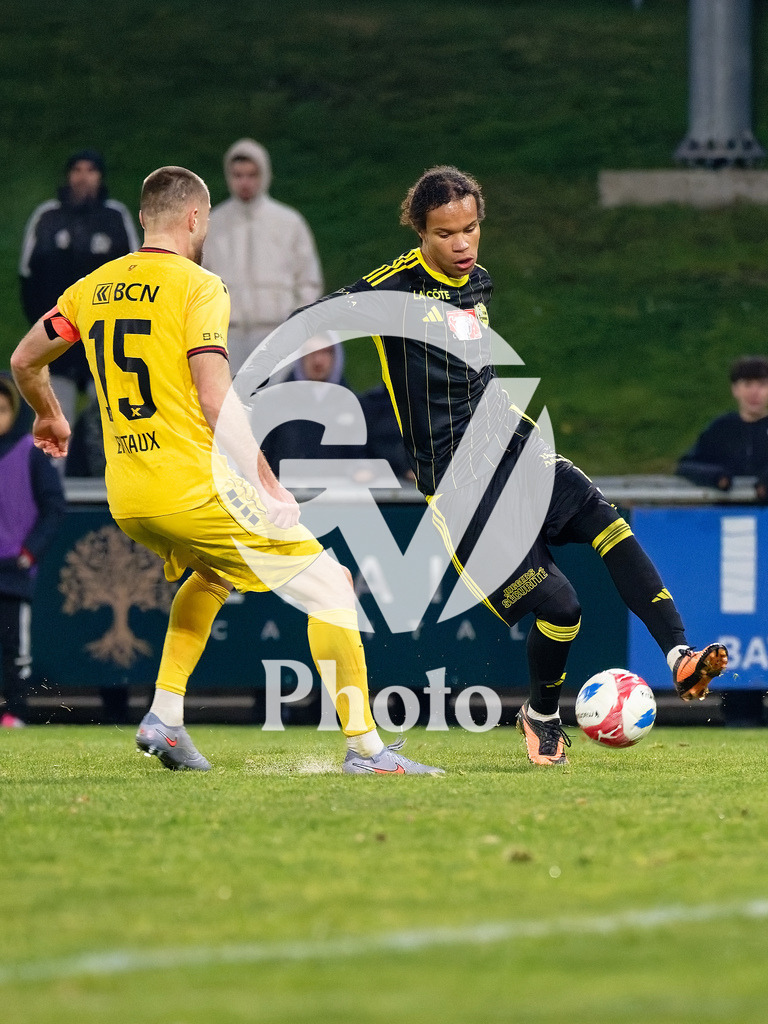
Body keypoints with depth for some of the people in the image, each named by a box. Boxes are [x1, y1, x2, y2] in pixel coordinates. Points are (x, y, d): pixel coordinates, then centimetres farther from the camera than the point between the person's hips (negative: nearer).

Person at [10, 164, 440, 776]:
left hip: (125, 498, 7)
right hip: (194, 488, -7)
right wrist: (269, 485, -10)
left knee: (213, 574, 35)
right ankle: (364, 746, -5)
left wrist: (49, 416, 41)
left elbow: (25, 362, 21)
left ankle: (165, 716, 21)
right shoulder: (198, 286, -7)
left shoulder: (95, 287, 12)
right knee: (327, 585, 2)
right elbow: (216, 399, -16)